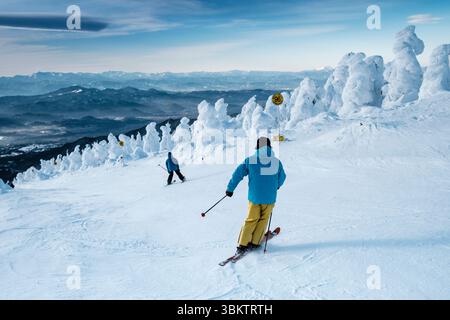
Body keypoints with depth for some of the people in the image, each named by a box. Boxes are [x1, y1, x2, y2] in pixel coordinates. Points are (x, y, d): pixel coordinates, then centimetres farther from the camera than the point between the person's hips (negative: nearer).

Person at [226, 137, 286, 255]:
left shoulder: (250, 160, -5)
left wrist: (230, 189, 8)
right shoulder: (277, 161, -2)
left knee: (251, 220, 13)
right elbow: (282, 178, 13)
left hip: (254, 197, 0)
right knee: (263, 219, 17)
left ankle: (242, 245, 9)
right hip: (270, 198, 0)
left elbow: (237, 174, -3)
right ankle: (255, 242, 18)